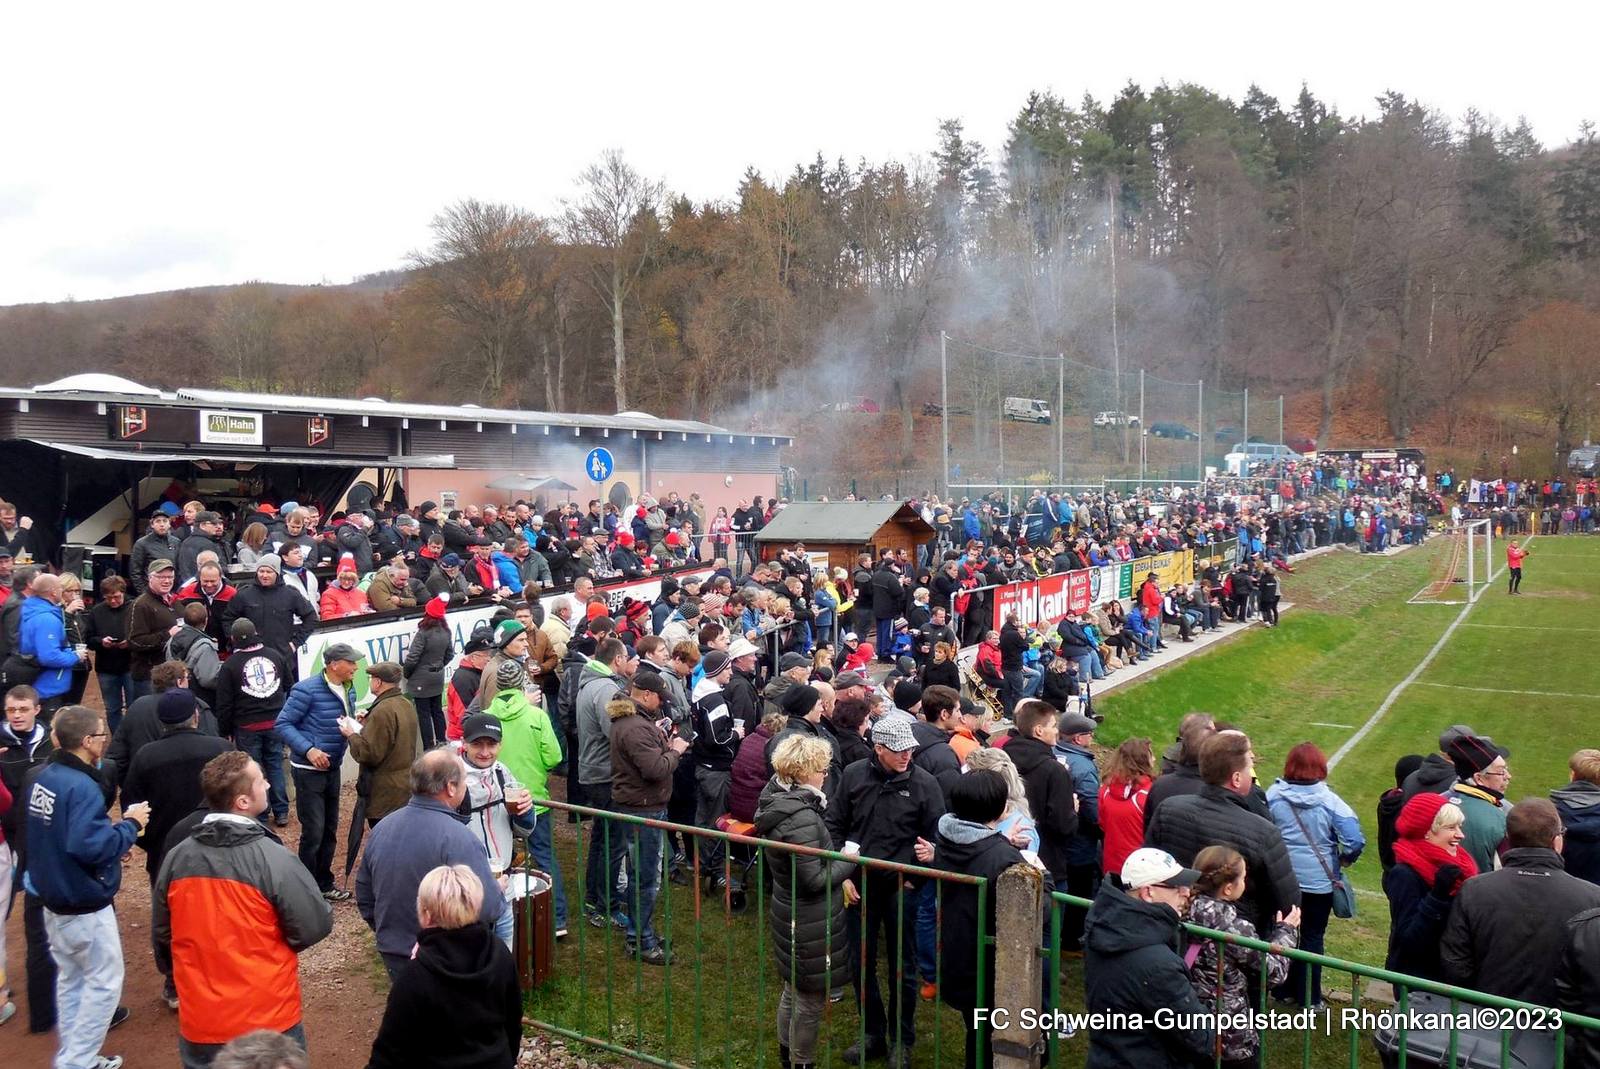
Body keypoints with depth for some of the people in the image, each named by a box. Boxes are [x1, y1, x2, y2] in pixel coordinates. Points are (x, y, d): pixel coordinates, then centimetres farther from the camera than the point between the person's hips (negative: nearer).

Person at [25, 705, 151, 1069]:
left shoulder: (45, 777, 2)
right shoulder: (81, 787, -26)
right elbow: (90, 847, -31)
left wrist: (115, 838, 6)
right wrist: (130, 824, -17)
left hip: (54, 898, 9)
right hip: (85, 906, -9)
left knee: (71, 978, 21)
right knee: (104, 982, 5)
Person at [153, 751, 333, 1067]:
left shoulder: (176, 857, -7)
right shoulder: (273, 859, -22)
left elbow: (161, 934, 7)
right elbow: (315, 927, -15)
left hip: (199, 1022, 4)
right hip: (267, 1021, -4)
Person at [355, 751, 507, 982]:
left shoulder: (382, 827, -1)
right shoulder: (457, 838, -24)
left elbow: (364, 895, 10)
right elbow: (487, 908, -27)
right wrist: (498, 887, -6)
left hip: (392, 957, 6)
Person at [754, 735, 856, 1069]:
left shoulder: (776, 800, 0)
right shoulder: (801, 817, -30)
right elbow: (814, 880, -26)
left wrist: (839, 876, 3)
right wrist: (849, 863, -12)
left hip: (788, 913, 10)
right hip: (810, 924, -10)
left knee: (793, 989, 26)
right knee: (810, 1000, 9)